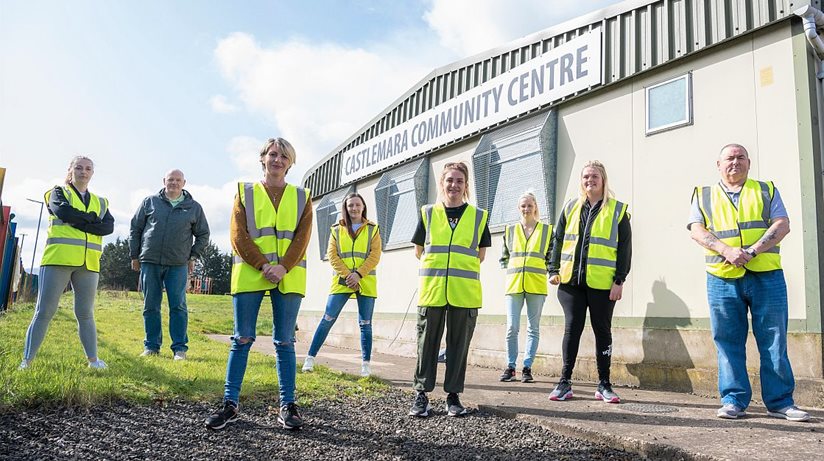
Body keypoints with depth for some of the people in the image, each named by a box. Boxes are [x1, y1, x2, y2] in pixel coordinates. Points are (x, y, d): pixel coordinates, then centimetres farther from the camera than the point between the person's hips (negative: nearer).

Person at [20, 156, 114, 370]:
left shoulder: (100, 202, 18)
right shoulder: (58, 192, 10)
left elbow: (109, 226, 0)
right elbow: (62, 211, -13)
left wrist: (78, 222, -10)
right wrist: (92, 218, -3)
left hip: (88, 264, 3)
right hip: (58, 259, -3)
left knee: (86, 313, 7)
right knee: (44, 312, -3)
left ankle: (93, 359, 13)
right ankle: (26, 361, 1)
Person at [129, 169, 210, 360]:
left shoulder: (194, 207, 7)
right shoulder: (150, 202, 8)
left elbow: (203, 235, 15)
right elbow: (135, 229, 12)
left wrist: (193, 256, 6)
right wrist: (134, 256, 9)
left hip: (178, 265, -1)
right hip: (150, 262, 1)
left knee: (178, 306, -3)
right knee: (150, 307, 6)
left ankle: (179, 348, 3)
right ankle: (151, 346, 15)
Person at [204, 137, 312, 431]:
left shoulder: (301, 197, 12)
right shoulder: (245, 192, 10)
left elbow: (302, 237, 1)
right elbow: (239, 236, -1)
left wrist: (283, 267, -14)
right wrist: (264, 266, -13)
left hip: (289, 276, 1)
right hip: (249, 274, 0)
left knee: (284, 341, 4)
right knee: (242, 339, 2)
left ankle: (288, 405, 10)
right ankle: (230, 403, 11)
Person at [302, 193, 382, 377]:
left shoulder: (372, 229, 8)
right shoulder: (337, 230, 10)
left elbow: (375, 255, -1)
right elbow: (332, 255, 2)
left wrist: (358, 274, -13)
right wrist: (347, 275, -11)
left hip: (366, 282, 0)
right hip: (341, 281, 0)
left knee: (365, 324, 3)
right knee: (327, 319, -3)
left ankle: (366, 364, 9)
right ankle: (310, 358, 6)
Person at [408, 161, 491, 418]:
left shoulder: (478, 216, 7)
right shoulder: (428, 213, 8)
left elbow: (480, 254, 14)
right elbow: (419, 251, 15)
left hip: (465, 293, 0)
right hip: (431, 290, 0)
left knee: (459, 345, 6)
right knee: (427, 343, 4)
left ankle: (453, 395, 17)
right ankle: (421, 394, 13)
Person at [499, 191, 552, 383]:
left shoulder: (547, 230, 8)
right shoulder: (510, 230, 12)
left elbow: (551, 257, 12)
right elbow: (504, 256, 19)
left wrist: (550, 273, 1)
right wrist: (508, 270, 7)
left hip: (536, 286, -1)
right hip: (513, 284, 1)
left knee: (533, 328, 3)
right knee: (511, 327, -2)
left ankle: (527, 367, 10)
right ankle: (510, 366, 8)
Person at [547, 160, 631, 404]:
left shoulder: (617, 210, 3)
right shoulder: (570, 208, 11)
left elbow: (625, 247, 0)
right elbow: (557, 240, 13)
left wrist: (620, 280, -6)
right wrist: (554, 270, 5)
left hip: (603, 283, -2)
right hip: (571, 281, 2)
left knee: (602, 330, 7)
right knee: (572, 329, 4)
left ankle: (604, 384, 17)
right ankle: (565, 382, 11)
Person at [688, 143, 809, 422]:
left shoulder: (766, 190, 15)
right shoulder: (704, 195, 14)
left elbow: (782, 225, 3)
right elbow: (697, 230, 2)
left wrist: (752, 251, -13)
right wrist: (728, 250, -15)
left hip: (766, 276, 0)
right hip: (722, 278, 0)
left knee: (774, 340, 2)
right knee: (728, 342, 1)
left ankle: (780, 402, 11)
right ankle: (734, 401, 10)